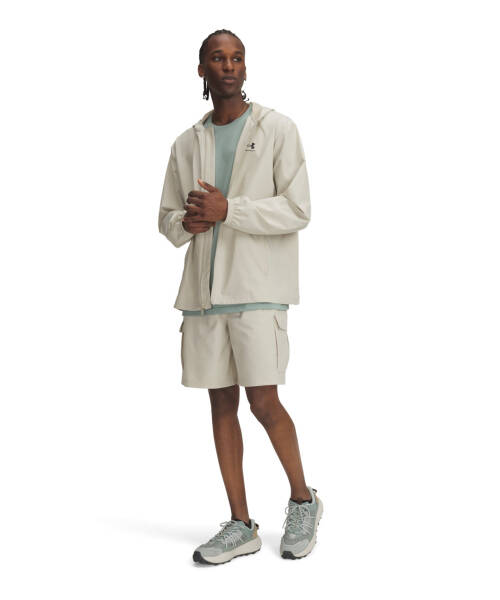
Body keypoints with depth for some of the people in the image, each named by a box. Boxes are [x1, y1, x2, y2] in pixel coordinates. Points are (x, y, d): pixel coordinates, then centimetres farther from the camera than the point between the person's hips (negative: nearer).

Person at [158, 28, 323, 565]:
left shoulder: (277, 129, 2)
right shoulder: (187, 144, 15)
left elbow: (297, 210, -6)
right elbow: (167, 219, 18)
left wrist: (227, 209, -14)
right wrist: (187, 222, -6)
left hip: (257, 287, -5)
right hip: (203, 289, 5)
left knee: (263, 401, -9)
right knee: (221, 402, 6)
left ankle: (303, 499, 16)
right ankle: (241, 526, 14)